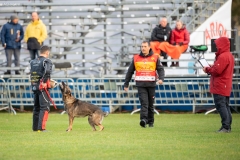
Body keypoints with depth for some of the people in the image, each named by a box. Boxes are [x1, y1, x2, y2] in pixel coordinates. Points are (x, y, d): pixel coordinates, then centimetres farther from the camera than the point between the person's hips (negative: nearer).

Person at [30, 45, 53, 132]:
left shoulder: (33, 62, 13)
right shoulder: (46, 61, -8)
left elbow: (32, 73, 9)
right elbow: (47, 71, -26)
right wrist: (44, 81, -14)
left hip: (34, 86, 7)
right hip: (42, 86, -7)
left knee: (36, 107, 15)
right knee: (45, 107, -5)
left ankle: (35, 127, 18)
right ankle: (41, 127, -12)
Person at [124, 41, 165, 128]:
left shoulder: (155, 57, 5)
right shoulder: (136, 58, 9)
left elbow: (160, 69, -1)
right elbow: (130, 71, 15)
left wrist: (161, 78, -21)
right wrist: (126, 84, 15)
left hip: (151, 84, 0)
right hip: (141, 85, 0)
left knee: (151, 104, 9)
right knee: (144, 103, -15)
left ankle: (150, 121, 20)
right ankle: (143, 120, -27)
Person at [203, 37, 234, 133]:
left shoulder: (223, 57, -18)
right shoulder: (229, 56, 16)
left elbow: (217, 70, -23)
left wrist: (207, 69, -6)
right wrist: (211, 68, 7)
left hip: (220, 86, -11)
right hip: (226, 86, 11)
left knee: (221, 105, -11)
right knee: (225, 105, 13)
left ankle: (225, 127, -15)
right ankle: (227, 126, 15)